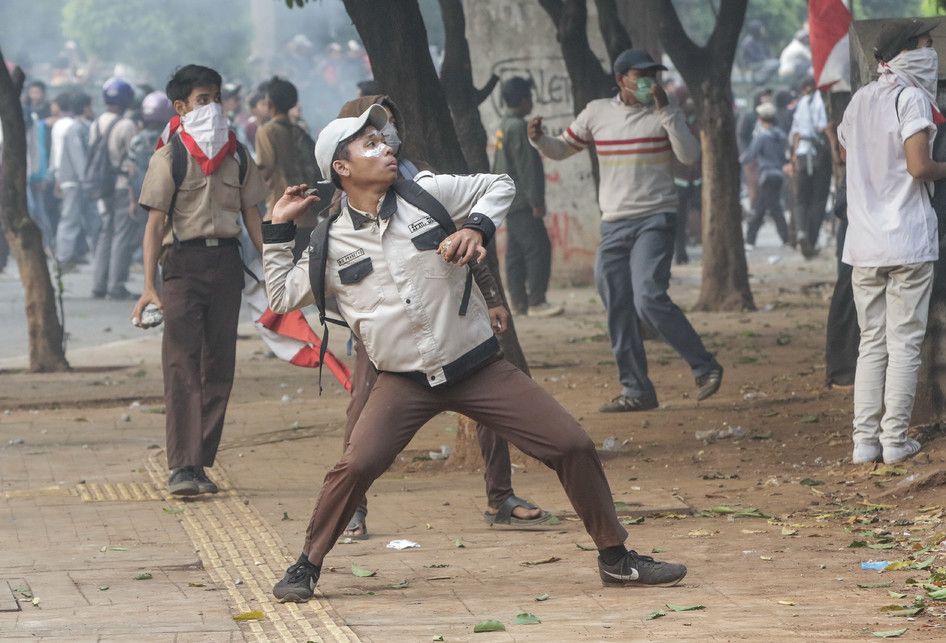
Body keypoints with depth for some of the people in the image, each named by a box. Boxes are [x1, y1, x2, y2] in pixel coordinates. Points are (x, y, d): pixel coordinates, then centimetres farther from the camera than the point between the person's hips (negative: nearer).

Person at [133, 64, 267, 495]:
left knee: (219, 366, 4)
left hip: (226, 260, 5)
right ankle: (181, 467, -14)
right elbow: (156, 223, -5)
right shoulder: (170, 157, -1)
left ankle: (200, 463, 10)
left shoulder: (237, 156, 13)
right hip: (184, 260, -5)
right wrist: (149, 286, -12)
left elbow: (251, 216, 17)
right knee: (182, 364, -10)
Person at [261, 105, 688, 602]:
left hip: (478, 368, 1)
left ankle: (615, 558, 11)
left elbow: (500, 186, 10)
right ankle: (307, 567, -2)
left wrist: (477, 226, -8)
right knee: (358, 464, -23)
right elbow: (282, 297, 11)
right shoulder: (331, 244, 1)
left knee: (572, 446, -4)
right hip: (404, 383, -1)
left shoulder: (427, 194, 1)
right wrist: (278, 230, 4)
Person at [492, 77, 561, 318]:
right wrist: (536, 201, -18)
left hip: (508, 198, 10)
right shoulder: (518, 127, -16)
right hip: (521, 201, -10)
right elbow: (526, 167, -19)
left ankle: (518, 300, 13)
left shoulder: (504, 125, 14)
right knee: (538, 247, -11)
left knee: (516, 251, 11)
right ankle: (536, 301, -14)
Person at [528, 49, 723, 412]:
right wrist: (539, 140, -5)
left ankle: (704, 367, -9)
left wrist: (665, 110, -18)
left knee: (649, 298, -21)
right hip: (613, 225, 4)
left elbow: (690, 156, -13)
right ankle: (637, 391, 11)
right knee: (619, 310, 3)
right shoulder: (597, 113, 8)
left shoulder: (664, 114, 1)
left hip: (655, 220, -4)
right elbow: (560, 150, 16)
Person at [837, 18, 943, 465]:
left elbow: (846, 147, 26)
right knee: (904, 343, 0)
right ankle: (895, 440, 0)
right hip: (909, 241, -6)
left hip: (864, 243, 6)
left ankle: (865, 440, 8)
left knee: (871, 343, 11)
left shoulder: (859, 100, 11)